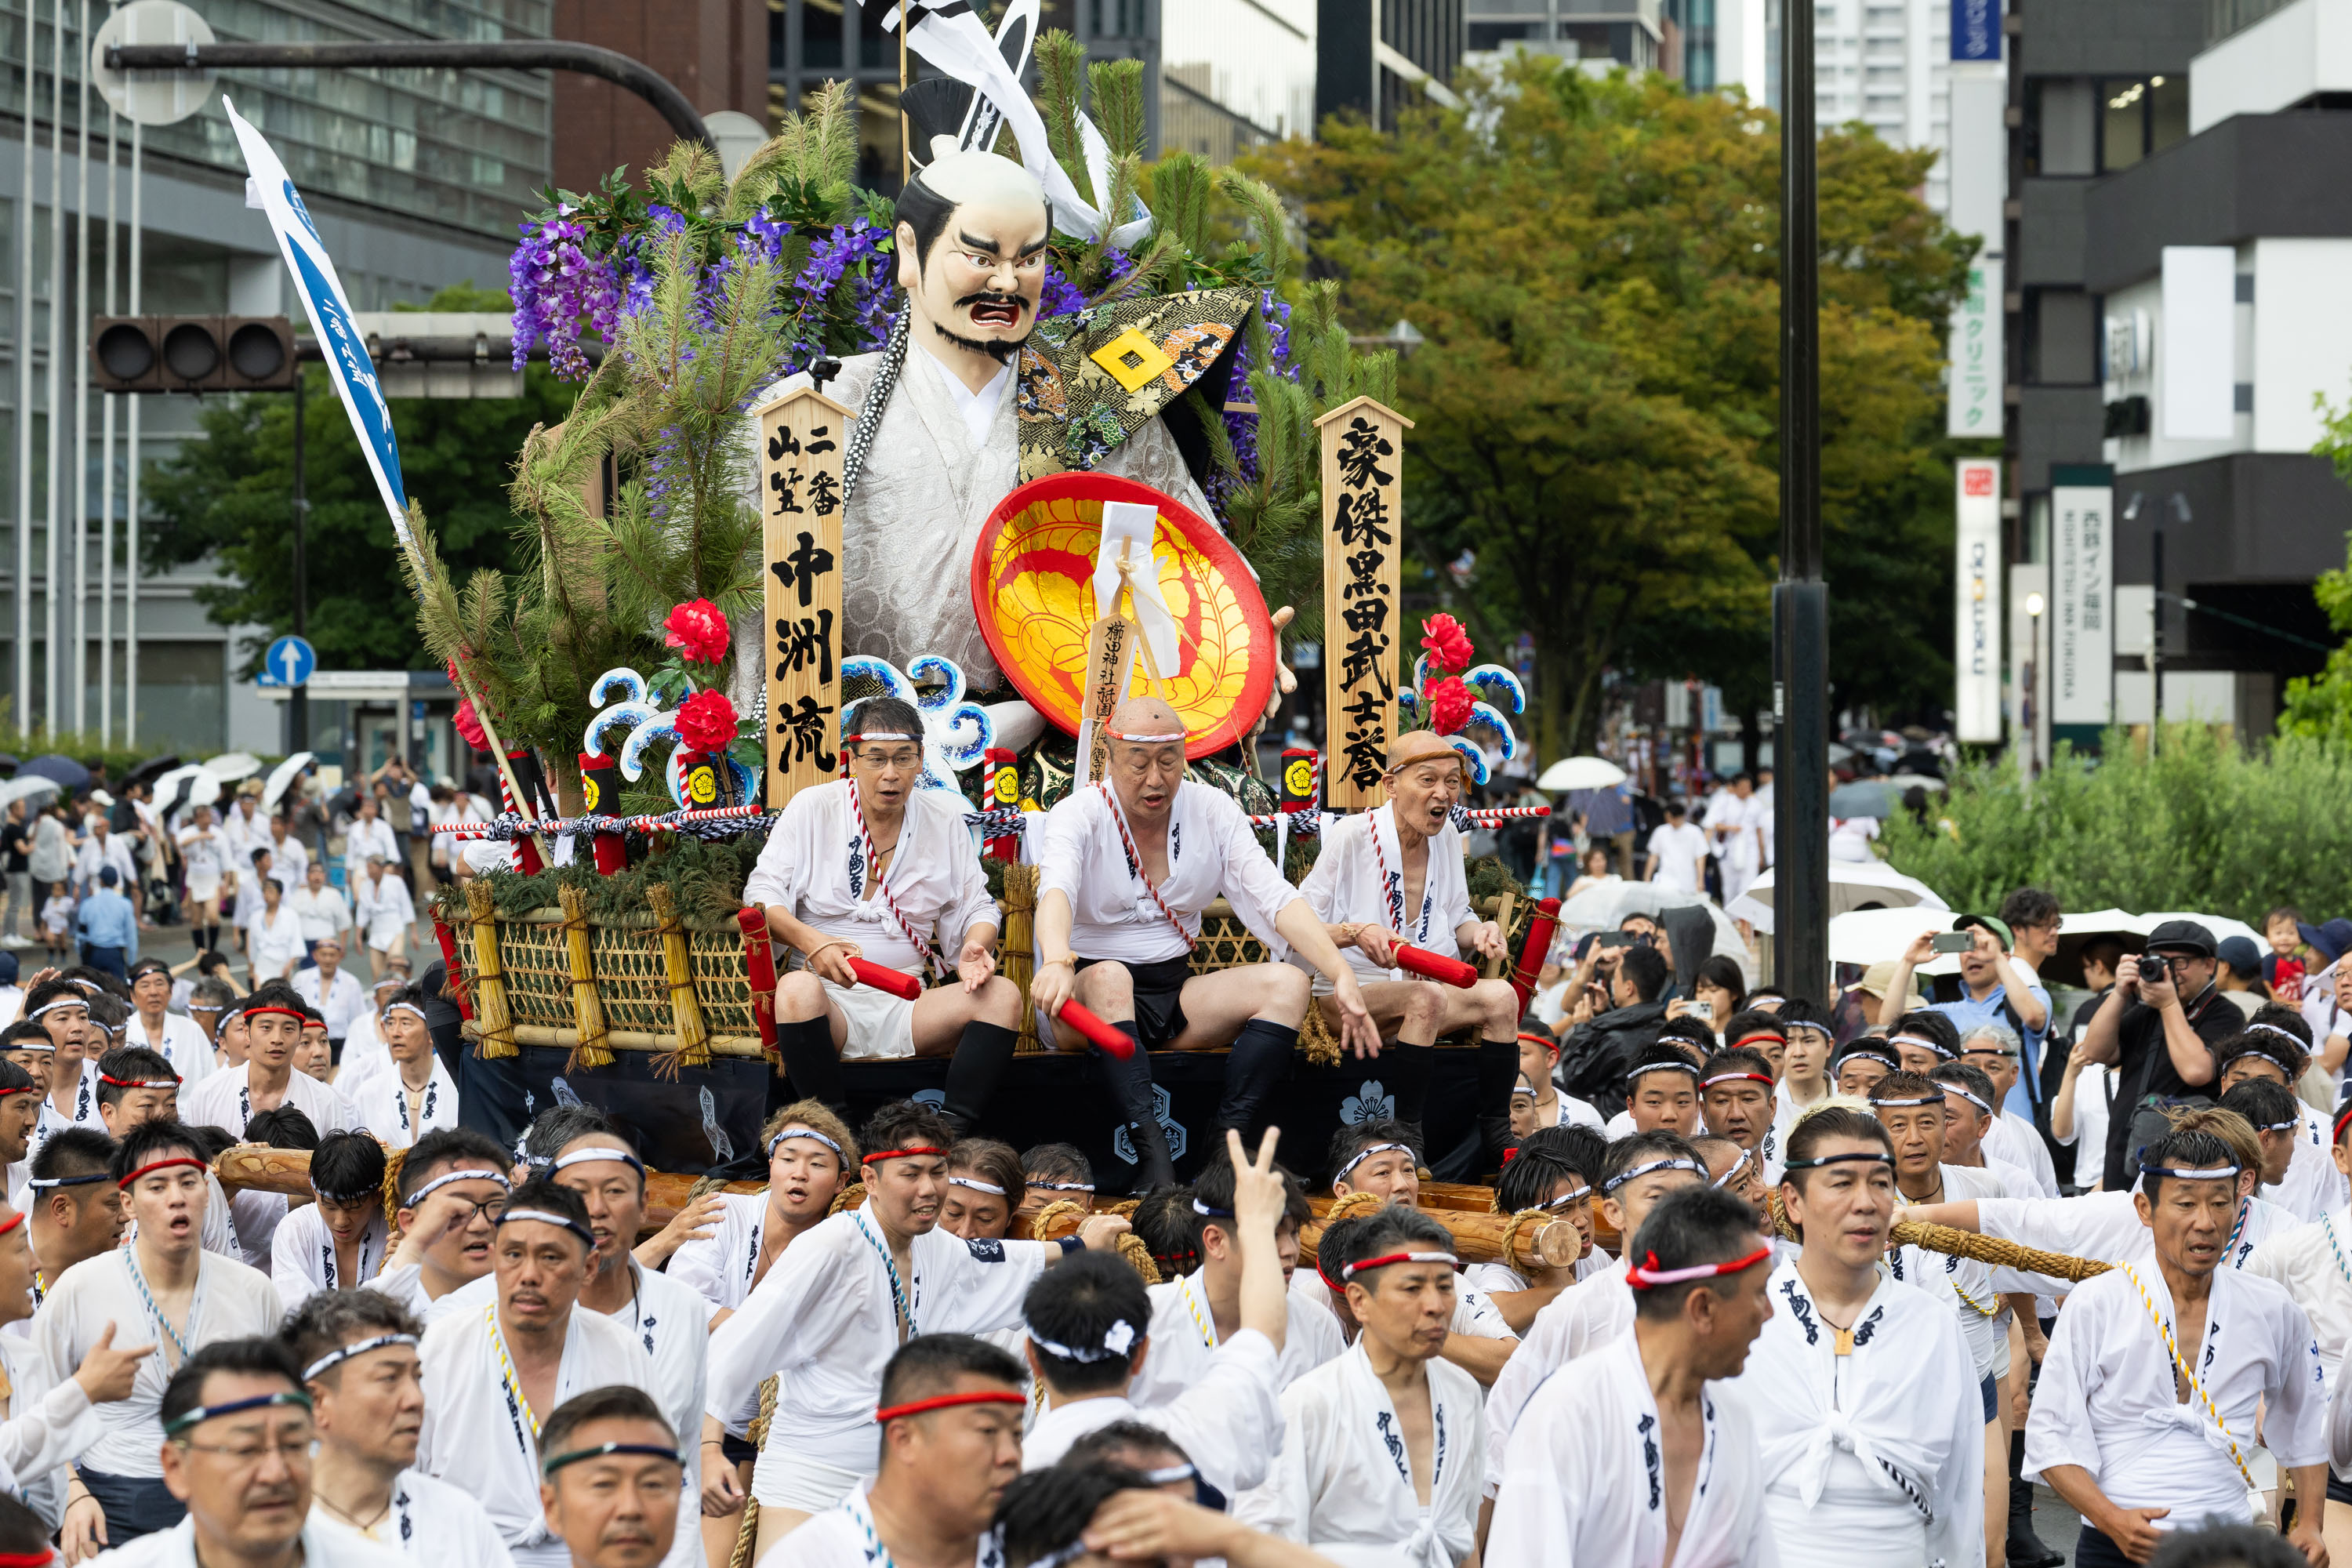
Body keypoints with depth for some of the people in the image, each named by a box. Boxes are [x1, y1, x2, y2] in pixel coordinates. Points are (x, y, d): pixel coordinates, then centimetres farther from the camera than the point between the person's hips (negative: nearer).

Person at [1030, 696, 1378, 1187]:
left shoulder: (1213, 811, 3)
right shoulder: (1077, 815, -8)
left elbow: (1275, 897, -7)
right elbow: (1055, 891, -29)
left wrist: (1341, 974, -23)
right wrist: (1058, 960, -53)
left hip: (1176, 993, 4)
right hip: (1091, 1000, -4)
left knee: (1288, 983, -19)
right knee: (1108, 977, -38)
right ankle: (1151, 1151, -45)